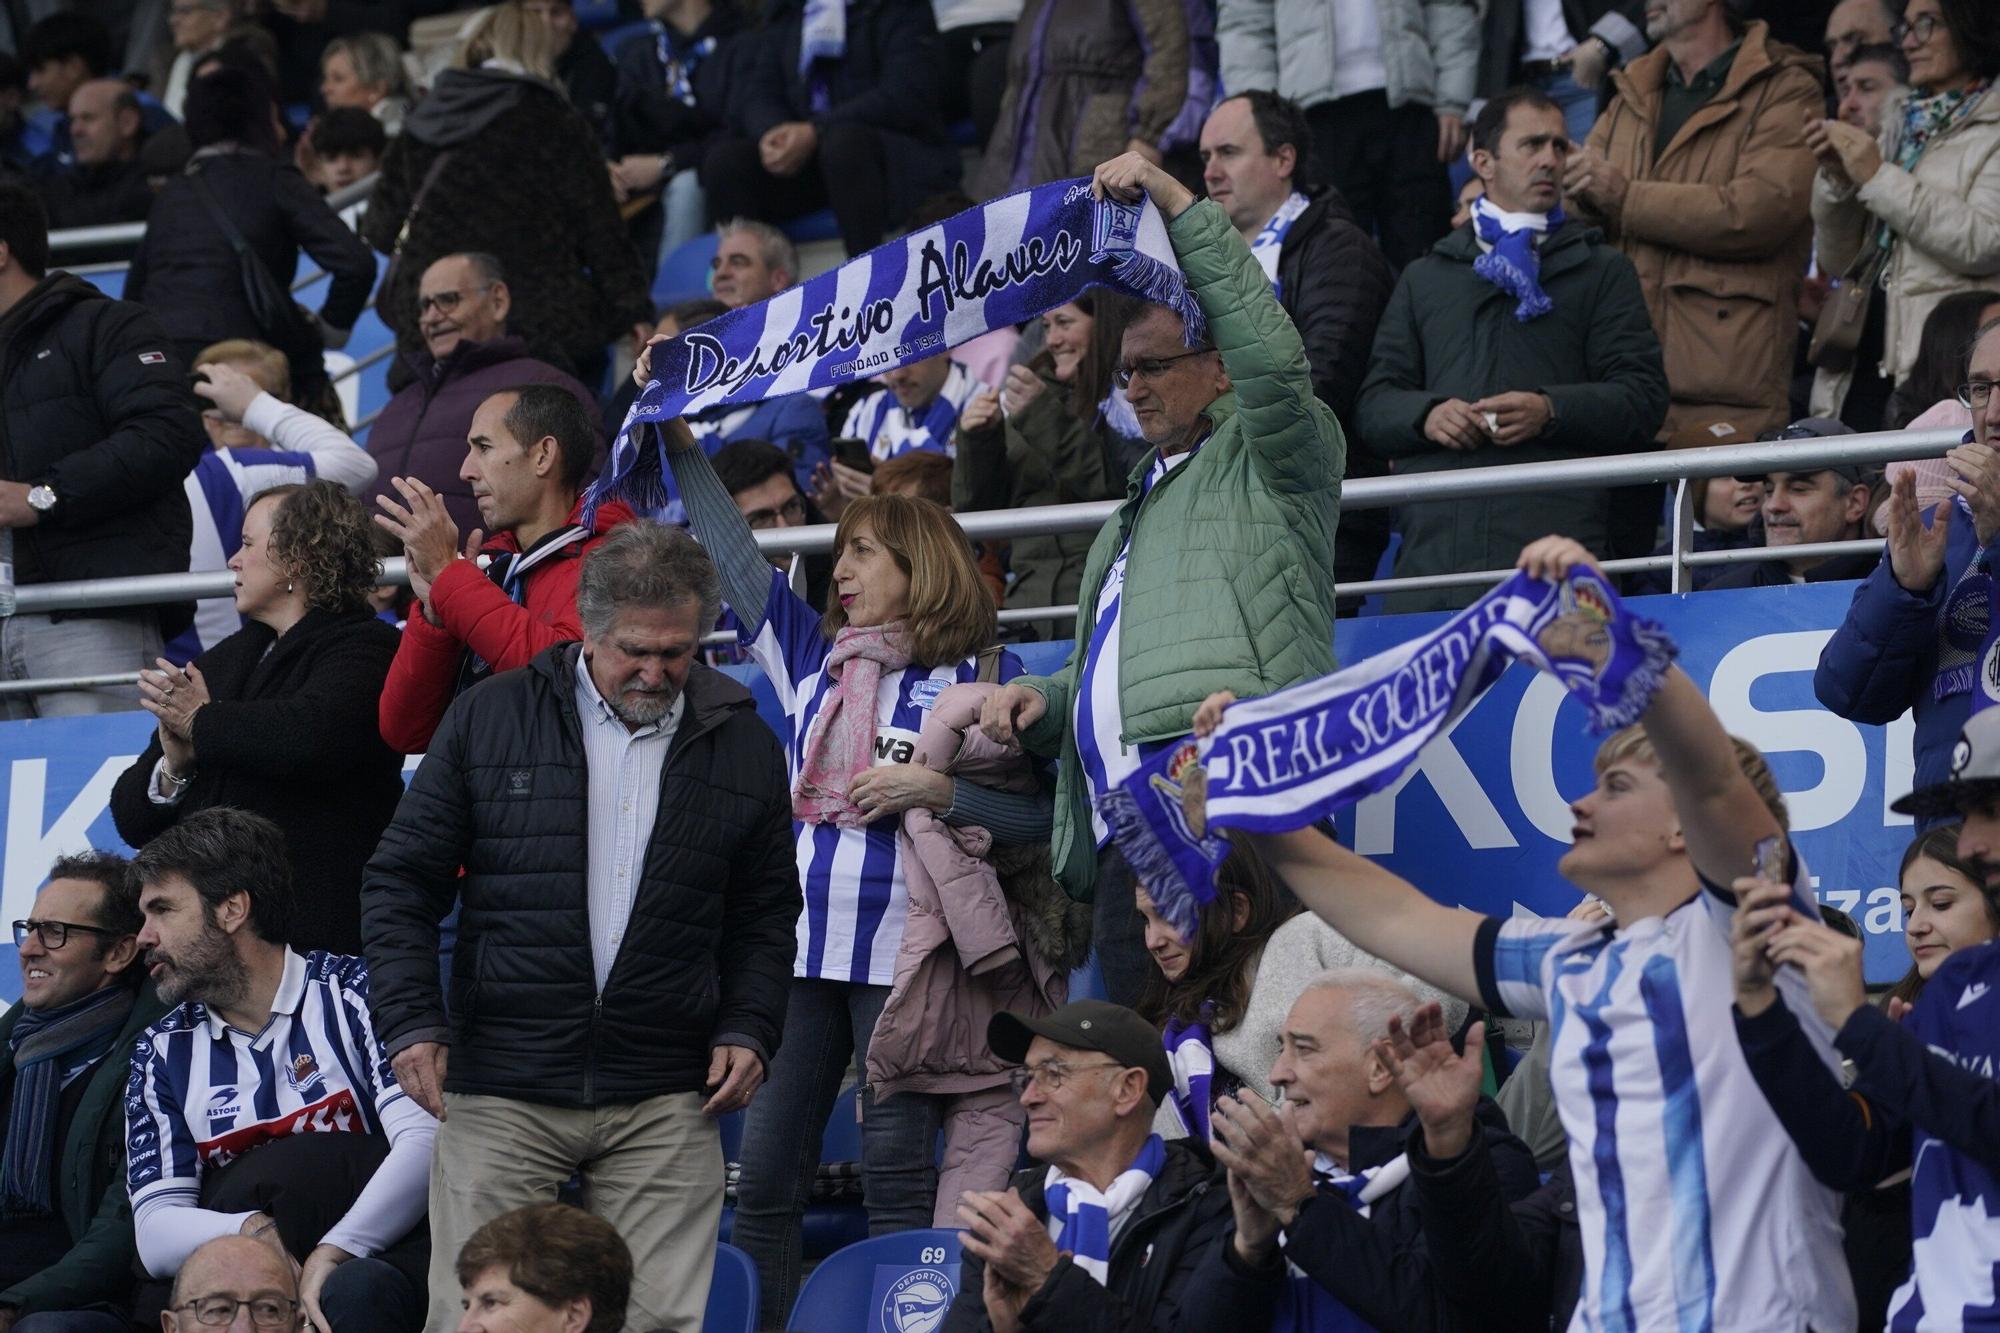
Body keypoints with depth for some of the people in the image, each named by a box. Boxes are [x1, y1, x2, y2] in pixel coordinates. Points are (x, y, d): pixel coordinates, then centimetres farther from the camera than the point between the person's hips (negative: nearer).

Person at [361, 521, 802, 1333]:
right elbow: (401, 882, 7)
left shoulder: (742, 746, 9)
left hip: (663, 1107, 1)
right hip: (501, 1091, -1)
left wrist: (749, 1030, 4)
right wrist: (412, 1020, -3)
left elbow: (766, 914, 18)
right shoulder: (489, 719, 3)